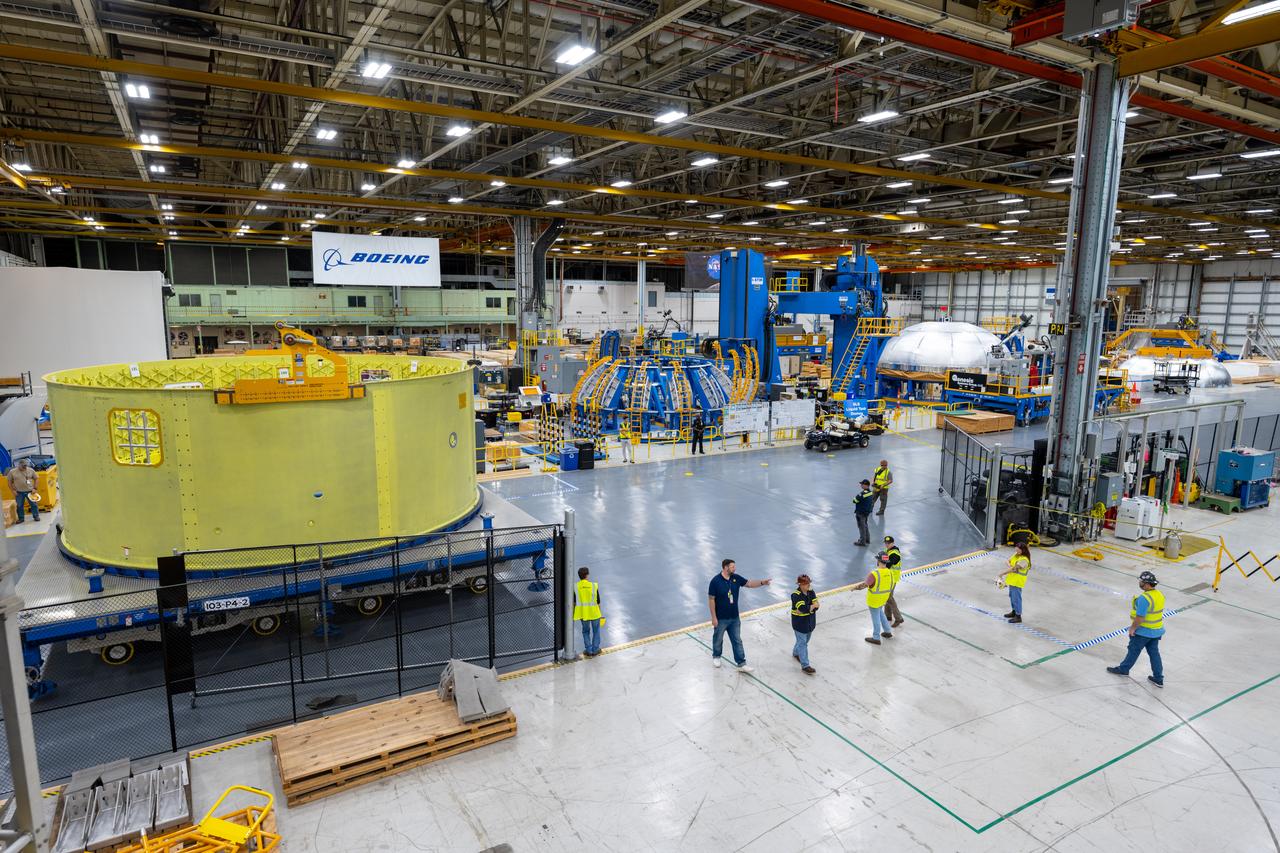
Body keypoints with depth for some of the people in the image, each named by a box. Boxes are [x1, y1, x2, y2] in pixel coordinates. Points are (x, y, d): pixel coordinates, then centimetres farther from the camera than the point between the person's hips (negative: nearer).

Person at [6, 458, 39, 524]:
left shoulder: (31, 470, -2)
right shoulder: (12, 472, -4)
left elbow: (35, 479, 7)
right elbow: (9, 482, 3)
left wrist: (34, 488, -2)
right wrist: (13, 490, -4)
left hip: (30, 491, 0)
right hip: (19, 492, 0)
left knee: (34, 504, 4)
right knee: (19, 506, 6)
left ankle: (36, 516, 15)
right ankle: (21, 518, 17)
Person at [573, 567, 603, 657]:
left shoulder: (575, 587, -9)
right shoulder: (594, 586, -12)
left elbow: (574, 602, -2)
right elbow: (598, 601, -5)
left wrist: (573, 614, 12)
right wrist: (599, 611, 10)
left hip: (583, 613, 1)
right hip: (594, 612, -1)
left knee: (586, 631, 19)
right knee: (596, 631, 17)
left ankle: (588, 650, 20)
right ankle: (595, 650, 22)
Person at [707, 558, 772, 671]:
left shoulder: (736, 578, -5)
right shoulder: (715, 581, -21)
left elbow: (749, 584, 2)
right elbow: (711, 600, -16)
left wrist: (762, 582, -17)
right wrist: (714, 617, -15)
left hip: (734, 618, 5)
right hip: (721, 618, -4)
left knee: (737, 641, 10)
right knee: (718, 639, 17)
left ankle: (741, 664, 17)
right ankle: (716, 657, 42)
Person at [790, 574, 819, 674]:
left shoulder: (811, 592, 0)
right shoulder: (796, 595, -21)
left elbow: (816, 605, -8)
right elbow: (803, 608, -31)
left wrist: (807, 608, -24)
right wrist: (812, 606, -17)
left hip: (810, 622, 7)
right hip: (800, 623, -7)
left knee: (805, 640, 22)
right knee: (802, 643, -2)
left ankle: (796, 653, 48)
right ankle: (805, 666, 3)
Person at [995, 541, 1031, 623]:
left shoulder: (1024, 560, -24)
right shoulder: (1016, 554, 3)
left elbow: (1014, 568, -26)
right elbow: (1008, 561, 7)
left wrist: (1002, 574, -23)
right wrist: (1010, 565, -18)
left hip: (1018, 581, -9)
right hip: (1012, 579, 9)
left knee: (1016, 598, -2)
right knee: (1012, 596, 21)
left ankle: (1018, 616, 9)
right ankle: (1014, 612, 37)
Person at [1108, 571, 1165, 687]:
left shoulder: (1144, 598, -29)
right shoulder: (1160, 594, -1)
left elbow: (1140, 617, -27)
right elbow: (1155, 611, 10)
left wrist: (1133, 628, -12)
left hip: (1144, 631, -7)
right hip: (1157, 630, 7)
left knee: (1134, 650, 12)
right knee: (1154, 653, 17)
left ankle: (1123, 669, 31)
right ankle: (1158, 679, 24)